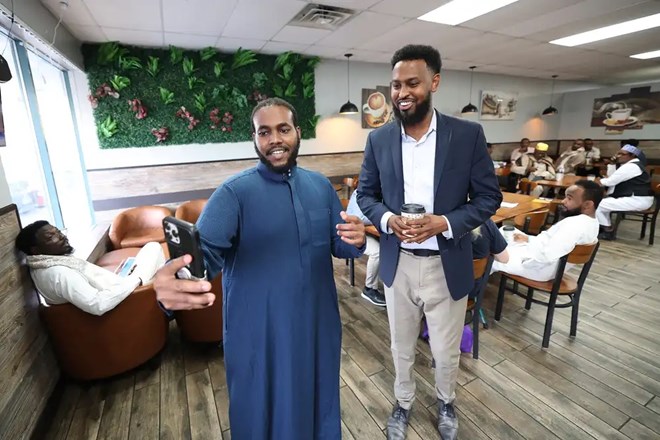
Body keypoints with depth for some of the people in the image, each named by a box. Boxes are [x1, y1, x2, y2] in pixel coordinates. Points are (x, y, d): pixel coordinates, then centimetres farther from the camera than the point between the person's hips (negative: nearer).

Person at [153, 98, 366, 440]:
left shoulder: (321, 186, 1)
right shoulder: (234, 193, -13)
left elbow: (337, 245, 6)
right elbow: (204, 248, -25)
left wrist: (356, 241, -18)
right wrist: (174, 278, -48)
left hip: (318, 326, 5)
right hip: (259, 334, -4)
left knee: (319, 403, 27)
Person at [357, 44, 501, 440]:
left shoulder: (468, 134, -7)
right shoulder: (379, 139, -2)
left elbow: (489, 197, -3)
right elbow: (366, 194, 5)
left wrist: (445, 223, -20)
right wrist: (387, 219, -16)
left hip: (448, 266, -1)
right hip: (398, 264, 2)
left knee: (447, 352, 20)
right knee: (402, 349, 21)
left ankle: (446, 401, 53)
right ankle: (404, 402, 51)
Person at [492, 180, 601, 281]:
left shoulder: (574, 224, -30)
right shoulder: (591, 222, 2)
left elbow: (546, 256, -34)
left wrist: (524, 243, -17)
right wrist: (528, 239, 2)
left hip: (539, 269, -10)